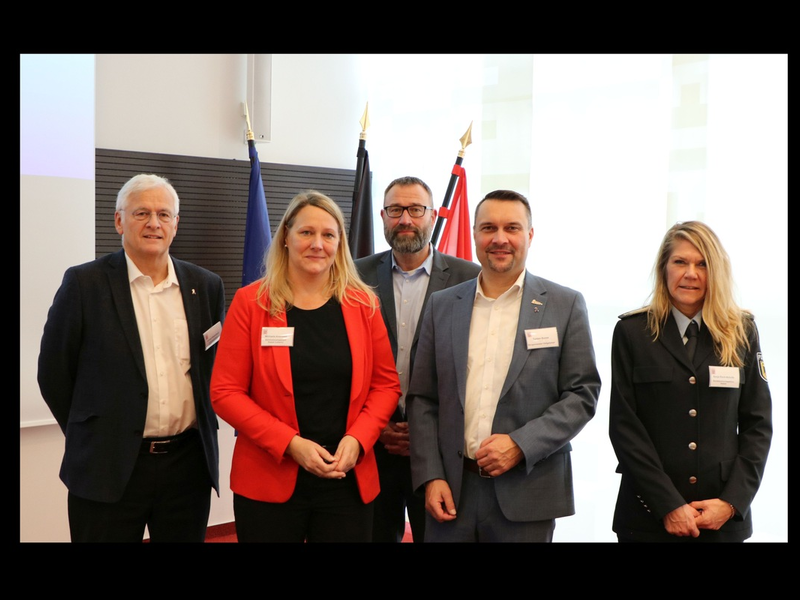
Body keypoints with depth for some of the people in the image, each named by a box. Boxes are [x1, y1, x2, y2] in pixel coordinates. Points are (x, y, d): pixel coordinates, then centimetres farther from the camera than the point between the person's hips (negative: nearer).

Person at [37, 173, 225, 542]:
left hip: (189, 463, 3)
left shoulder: (205, 286, 4)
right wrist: (88, 436, 5)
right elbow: (54, 372, 1)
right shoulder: (85, 283, -5)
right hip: (108, 468, -3)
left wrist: (202, 425, 9)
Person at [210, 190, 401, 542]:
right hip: (269, 480, -2)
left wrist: (356, 440, -10)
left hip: (349, 481, 2)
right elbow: (225, 392, -6)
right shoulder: (251, 302, -3)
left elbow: (386, 383, 7)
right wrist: (291, 443, -15)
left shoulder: (363, 304, 3)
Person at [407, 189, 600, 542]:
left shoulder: (565, 305, 1)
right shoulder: (442, 305, 7)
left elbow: (582, 394, -3)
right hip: (451, 489, 2)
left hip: (527, 493, -1)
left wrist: (520, 444, -14)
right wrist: (430, 476, -3)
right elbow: (422, 398, 6)